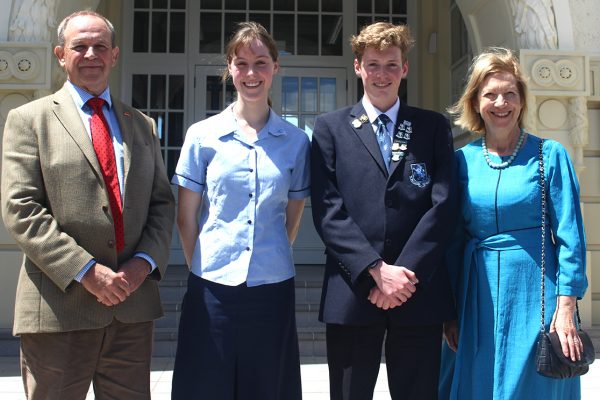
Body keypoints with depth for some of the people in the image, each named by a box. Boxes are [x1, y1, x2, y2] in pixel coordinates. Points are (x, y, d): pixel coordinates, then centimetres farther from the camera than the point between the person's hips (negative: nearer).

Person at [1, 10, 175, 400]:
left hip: (133, 304, 4)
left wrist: (145, 261, -6)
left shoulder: (142, 125, 14)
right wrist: (86, 271, -15)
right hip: (60, 306, -3)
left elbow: (162, 203, 12)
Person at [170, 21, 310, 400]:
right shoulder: (203, 135, 0)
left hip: (273, 287, 1)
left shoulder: (296, 141, 2)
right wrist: (202, 268, 5)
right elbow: (186, 217, 5)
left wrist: (271, 260, 7)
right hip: (212, 286, -1)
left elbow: (293, 218, 10)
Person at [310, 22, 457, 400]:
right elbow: (328, 211, -3)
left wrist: (406, 273, -10)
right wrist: (377, 270, -12)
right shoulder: (330, 128, 7)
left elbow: (443, 205, 0)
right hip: (353, 292, 0)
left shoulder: (434, 127, 10)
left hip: (420, 291, 1)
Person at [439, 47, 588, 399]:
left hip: (535, 295, -2)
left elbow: (570, 237, -5)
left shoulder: (549, 155, -3)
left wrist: (566, 310, -11)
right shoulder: (463, 160, 4)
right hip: (478, 298, 3)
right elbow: (454, 240, 8)